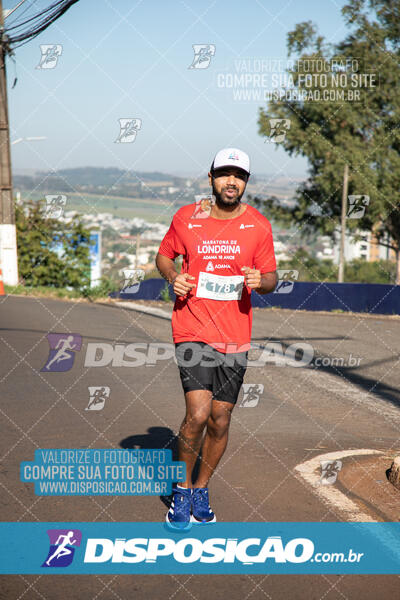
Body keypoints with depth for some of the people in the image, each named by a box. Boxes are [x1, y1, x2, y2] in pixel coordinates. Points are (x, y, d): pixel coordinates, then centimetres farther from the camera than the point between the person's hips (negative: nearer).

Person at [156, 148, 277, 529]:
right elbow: (164, 255, 15)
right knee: (198, 414, -15)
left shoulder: (258, 226, 2)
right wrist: (173, 276, -6)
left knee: (220, 421, 7)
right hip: (193, 332, -2)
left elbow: (270, 278, 8)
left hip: (236, 337, 2)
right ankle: (182, 489, 8)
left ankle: (201, 490, 30)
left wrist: (260, 280, -15)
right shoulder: (186, 218, 0)